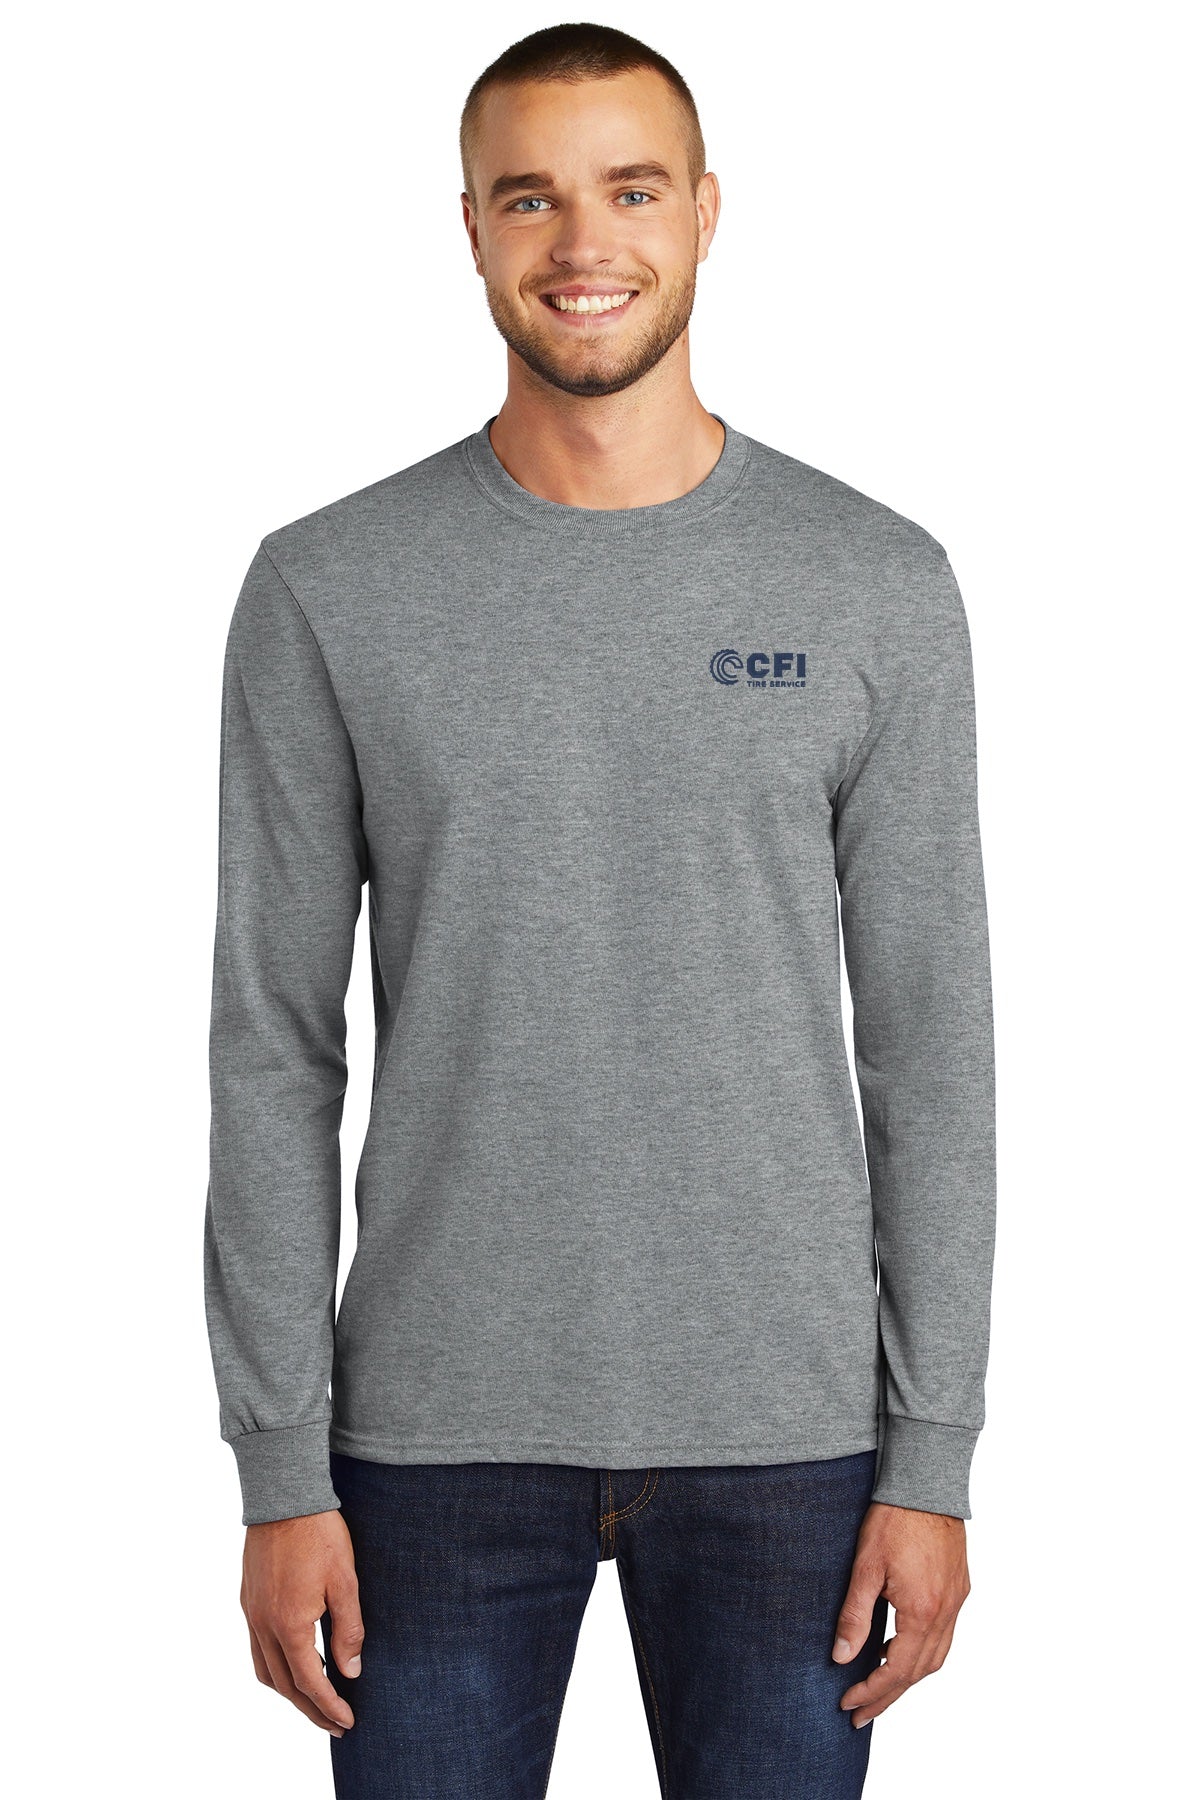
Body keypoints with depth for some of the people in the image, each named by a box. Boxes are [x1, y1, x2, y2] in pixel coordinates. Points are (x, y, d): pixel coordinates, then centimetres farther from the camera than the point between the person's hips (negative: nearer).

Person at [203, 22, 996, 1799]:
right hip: (439, 1427, 0)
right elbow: (273, 1054, 0)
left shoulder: (877, 587, 0)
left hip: (783, 1428, 1)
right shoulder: (329, 590, -1)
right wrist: (279, 1467, -4)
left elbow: (931, 1047, 1)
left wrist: (933, 1457, -2)